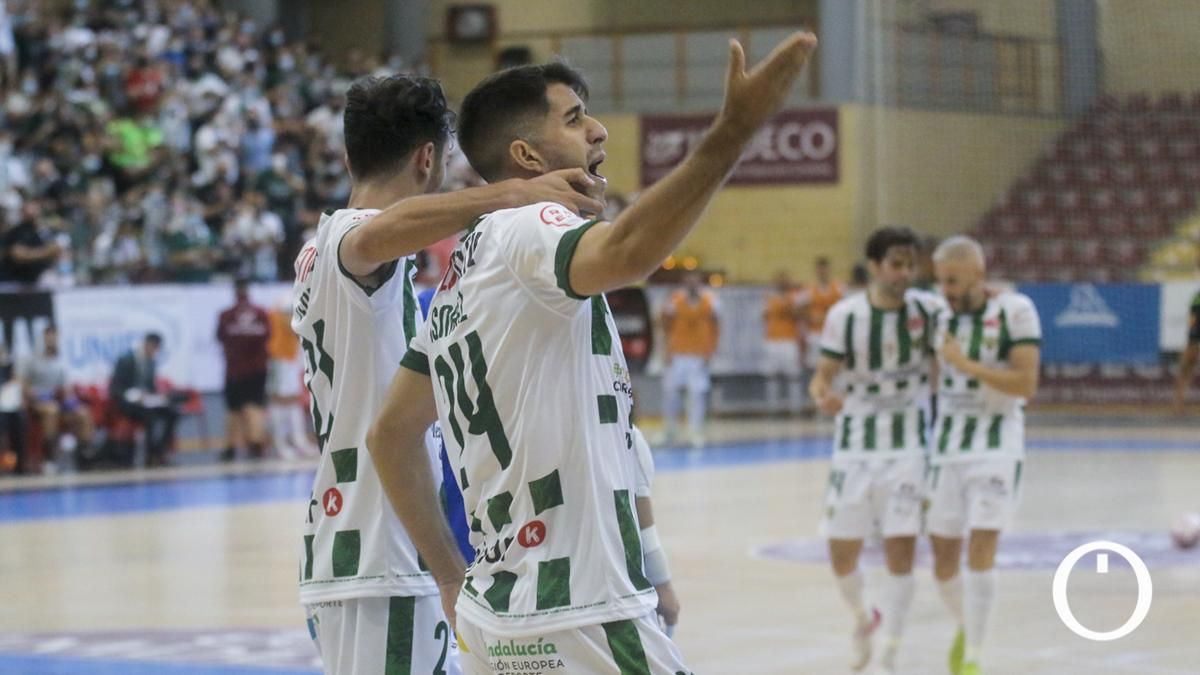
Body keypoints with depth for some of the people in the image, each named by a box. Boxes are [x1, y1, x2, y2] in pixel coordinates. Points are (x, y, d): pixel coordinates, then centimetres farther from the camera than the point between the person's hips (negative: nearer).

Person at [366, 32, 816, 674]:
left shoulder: (462, 273, 16)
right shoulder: (528, 228, -10)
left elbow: (391, 433, 23)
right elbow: (623, 254, -35)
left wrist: (451, 577, 23)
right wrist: (733, 132, -42)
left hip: (496, 609, 10)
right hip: (579, 619, -10)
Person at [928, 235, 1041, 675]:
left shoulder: (1015, 312, -9)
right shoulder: (941, 317, 7)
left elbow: (1026, 384, -15)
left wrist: (967, 364, -20)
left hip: (997, 446, -5)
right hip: (946, 448, 5)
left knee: (980, 551, -15)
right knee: (944, 560, 6)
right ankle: (965, 627, 34)